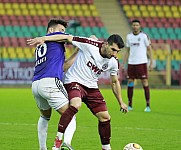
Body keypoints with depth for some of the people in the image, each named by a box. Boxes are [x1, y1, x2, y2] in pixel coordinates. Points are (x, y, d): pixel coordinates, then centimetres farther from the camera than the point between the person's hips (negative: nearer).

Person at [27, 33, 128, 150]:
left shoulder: (113, 62, -2)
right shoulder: (89, 45, -19)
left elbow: (115, 82, 15)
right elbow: (67, 38, -17)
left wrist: (121, 102, 19)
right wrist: (44, 39, -22)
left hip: (91, 87, 7)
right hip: (74, 82, -6)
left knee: (105, 117, 3)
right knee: (76, 105, -35)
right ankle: (59, 140, -32)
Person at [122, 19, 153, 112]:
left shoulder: (144, 36, -2)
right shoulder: (129, 36, 10)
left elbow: (149, 49, 0)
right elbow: (127, 51, 15)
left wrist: (151, 62, -7)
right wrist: (123, 64, 10)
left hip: (142, 63, -4)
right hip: (131, 63, 4)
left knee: (145, 83, -6)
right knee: (130, 83, 3)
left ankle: (148, 105, -2)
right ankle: (130, 105, 11)